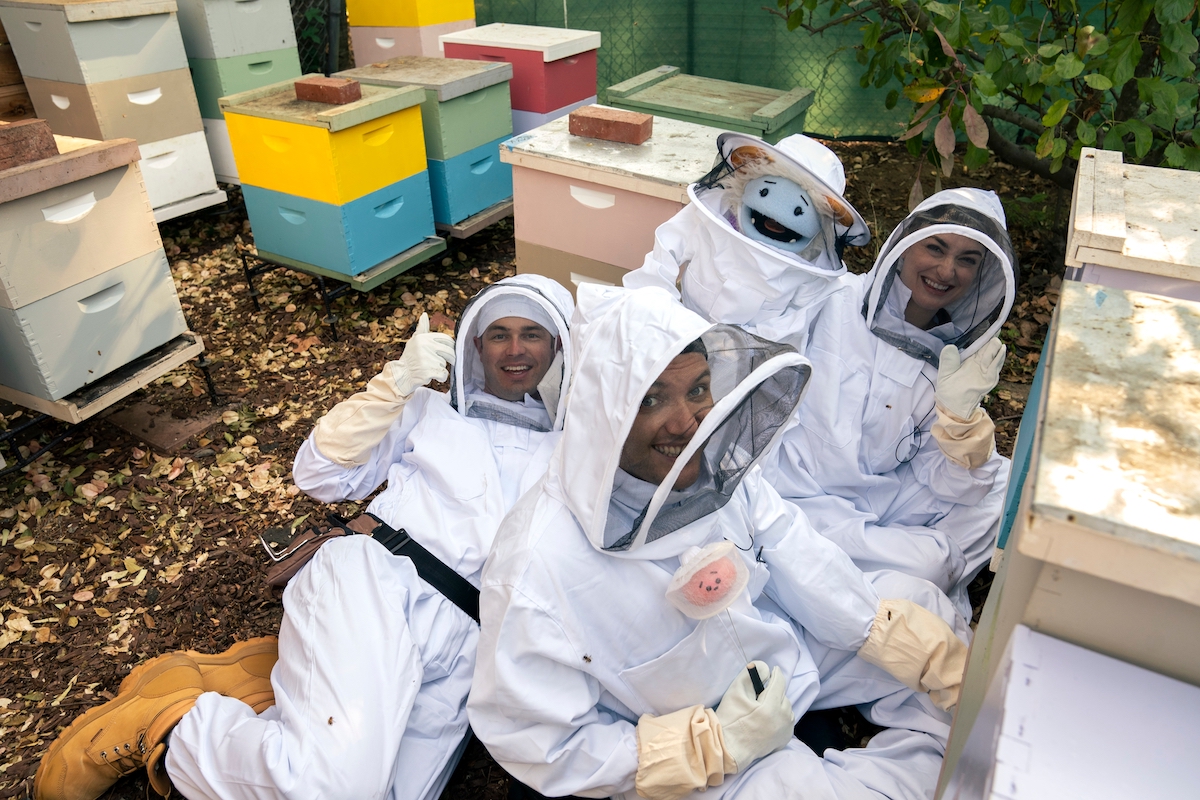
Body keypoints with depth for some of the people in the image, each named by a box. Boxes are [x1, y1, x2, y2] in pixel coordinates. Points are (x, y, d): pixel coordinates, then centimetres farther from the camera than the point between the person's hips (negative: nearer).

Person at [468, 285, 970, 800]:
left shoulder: (718, 465, -17)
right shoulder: (534, 568, -34)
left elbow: (802, 561, -7)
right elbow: (540, 743, -24)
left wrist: (942, 661, -7)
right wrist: (716, 742, -25)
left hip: (785, 647, 6)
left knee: (922, 611, 5)